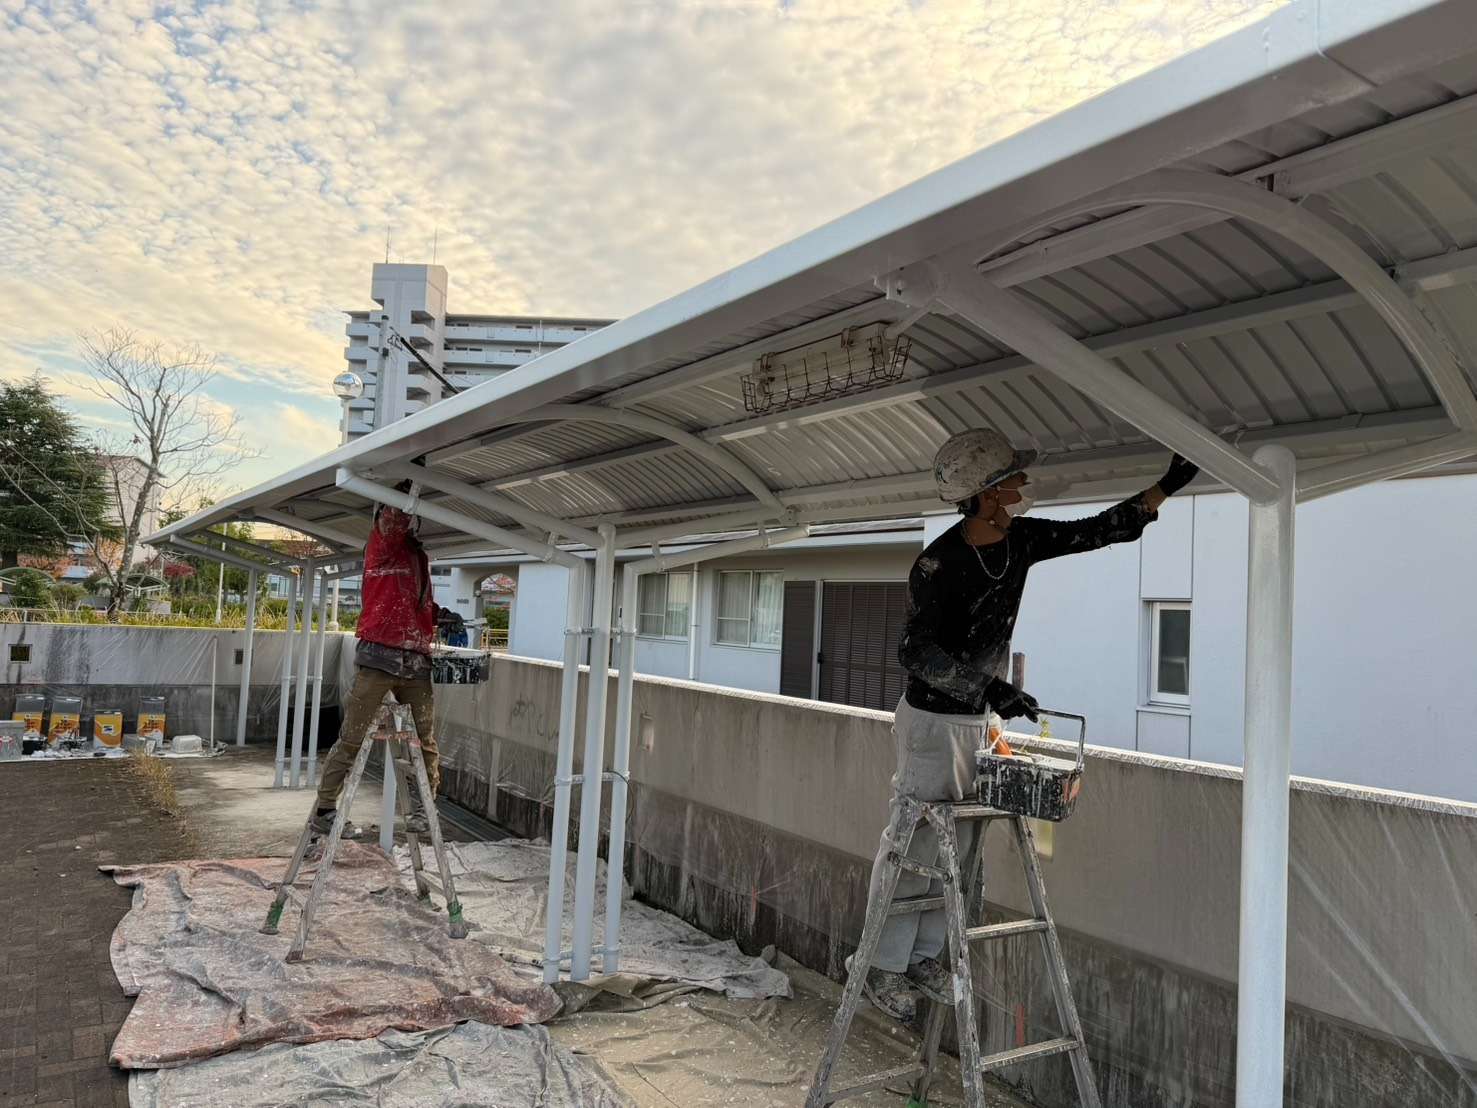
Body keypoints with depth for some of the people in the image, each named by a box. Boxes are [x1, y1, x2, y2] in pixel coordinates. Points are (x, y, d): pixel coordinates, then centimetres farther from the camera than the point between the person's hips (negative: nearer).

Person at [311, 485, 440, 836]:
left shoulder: (420, 555, 20)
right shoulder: (381, 543, 1)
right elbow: (394, 520, -20)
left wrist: (443, 616, 13)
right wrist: (407, 485, -11)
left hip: (417, 661, 6)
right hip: (380, 656, -6)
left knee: (427, 741, 4)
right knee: (352, 738, -1)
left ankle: (421, 811, 13)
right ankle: (324, 809, 8)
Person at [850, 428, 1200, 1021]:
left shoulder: (1023, 540, -1)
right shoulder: (938, 564, -24)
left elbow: (1099, 530, 11)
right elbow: (915, 651, -30)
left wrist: (1166, 486, 7)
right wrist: (987, 687, -39)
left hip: (977, 717, 8)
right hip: (932, 719, -8)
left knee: (955, 841, 12)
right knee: (913, 841, -2)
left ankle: (922, 955, 25)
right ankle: (882, 966, 11)